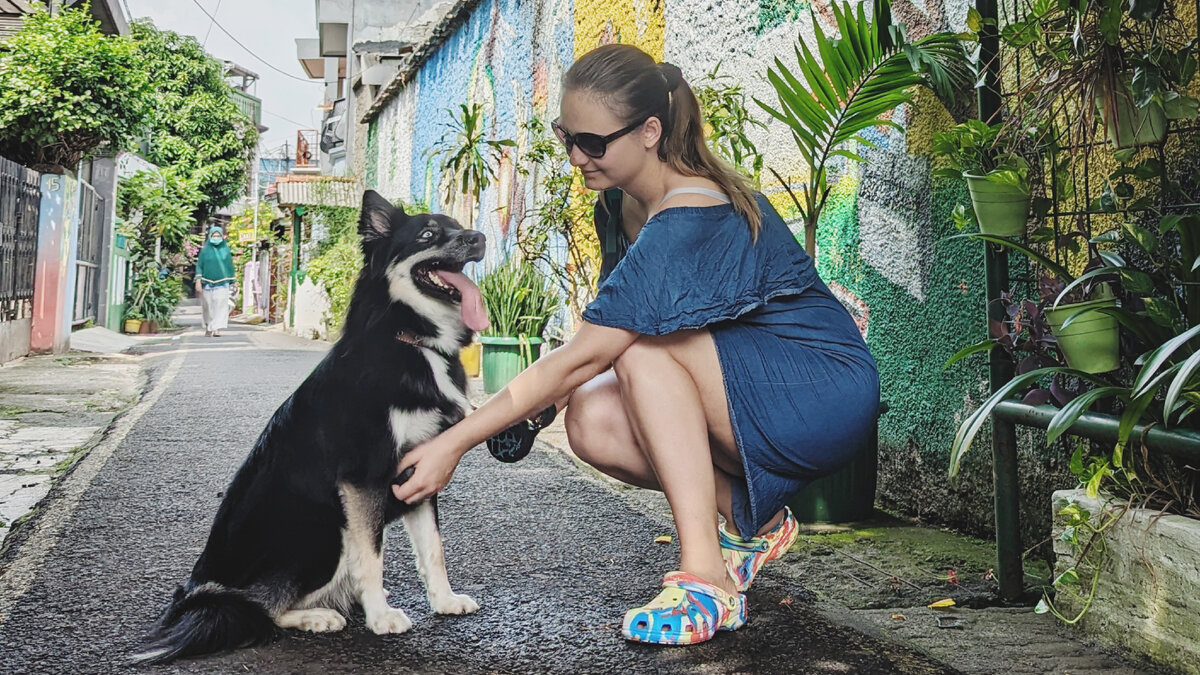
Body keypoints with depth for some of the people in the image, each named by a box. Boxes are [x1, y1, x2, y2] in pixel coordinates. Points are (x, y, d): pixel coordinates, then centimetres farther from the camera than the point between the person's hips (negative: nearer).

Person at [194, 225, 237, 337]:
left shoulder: (226, 250, 9)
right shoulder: (205, 251, 6)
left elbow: (230, 267, 13)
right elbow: (199, 266, 4)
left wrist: (232, 283, 10)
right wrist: (198, 281, -7)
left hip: (222, 284, 0)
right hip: (207, 284, 0)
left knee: (220, 305, -13)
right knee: (208, 307, 4)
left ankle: (217, 329, -18)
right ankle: (208, 328, 19)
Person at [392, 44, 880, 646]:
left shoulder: (688, 224, -28)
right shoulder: (632, 199, 1)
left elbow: (579, 359, -29)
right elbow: (595, 351, 9)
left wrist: (453, 444, -25)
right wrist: (547, 396, -9)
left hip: (825, 394, -8)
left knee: (644, 347, -28)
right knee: (592, 421, -15)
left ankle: (704, 578, -25)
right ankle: (750, 519, 2)